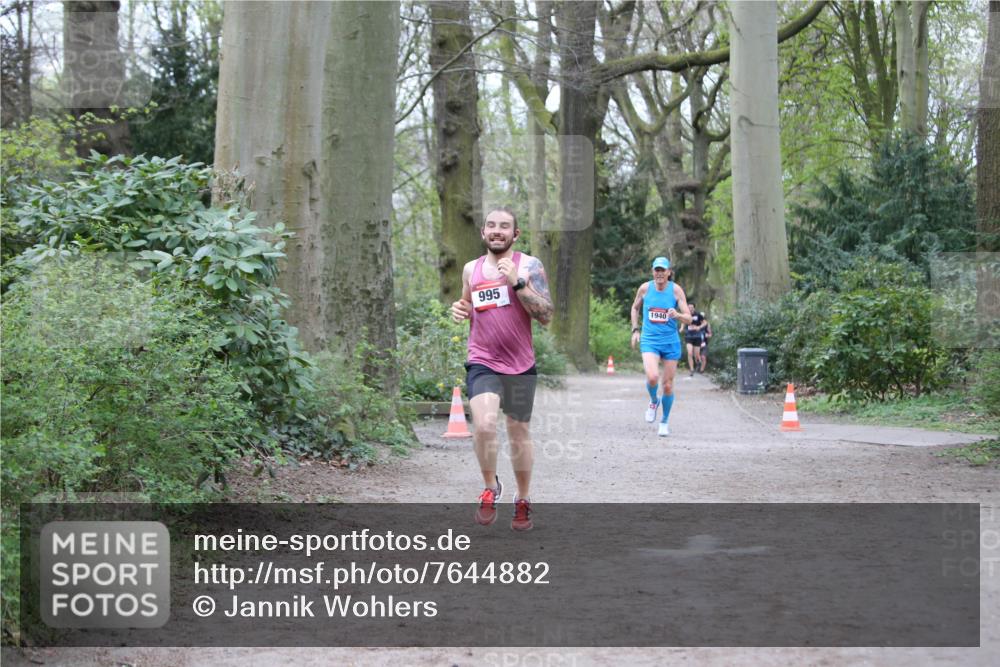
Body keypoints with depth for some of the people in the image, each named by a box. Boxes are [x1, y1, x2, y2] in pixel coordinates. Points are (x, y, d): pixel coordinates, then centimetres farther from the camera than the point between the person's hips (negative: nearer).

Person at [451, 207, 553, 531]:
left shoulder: (528, 266, -3)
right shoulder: (471, 269, 8)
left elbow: (545, 315, -12)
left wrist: (517, 282, -21)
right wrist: (460, 311, 1)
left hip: (520, 364, -1)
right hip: (482, 362, 1)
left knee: (519, 432, 11)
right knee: (484, 425, -22)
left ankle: (523, 499, 30)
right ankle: (491, 487, 1)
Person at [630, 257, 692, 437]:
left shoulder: (676, 290, -6)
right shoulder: (645, 288, -3)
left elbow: (688, 319, -7)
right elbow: (635, 308, 17)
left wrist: (677, 315, -28)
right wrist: (635, 330, 7)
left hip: (670, 342, 0)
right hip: (649, 341, 0)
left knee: (668, 385, 5)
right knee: (652, 377, -25)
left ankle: (665, 421, 26)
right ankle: (653, 401, 9)